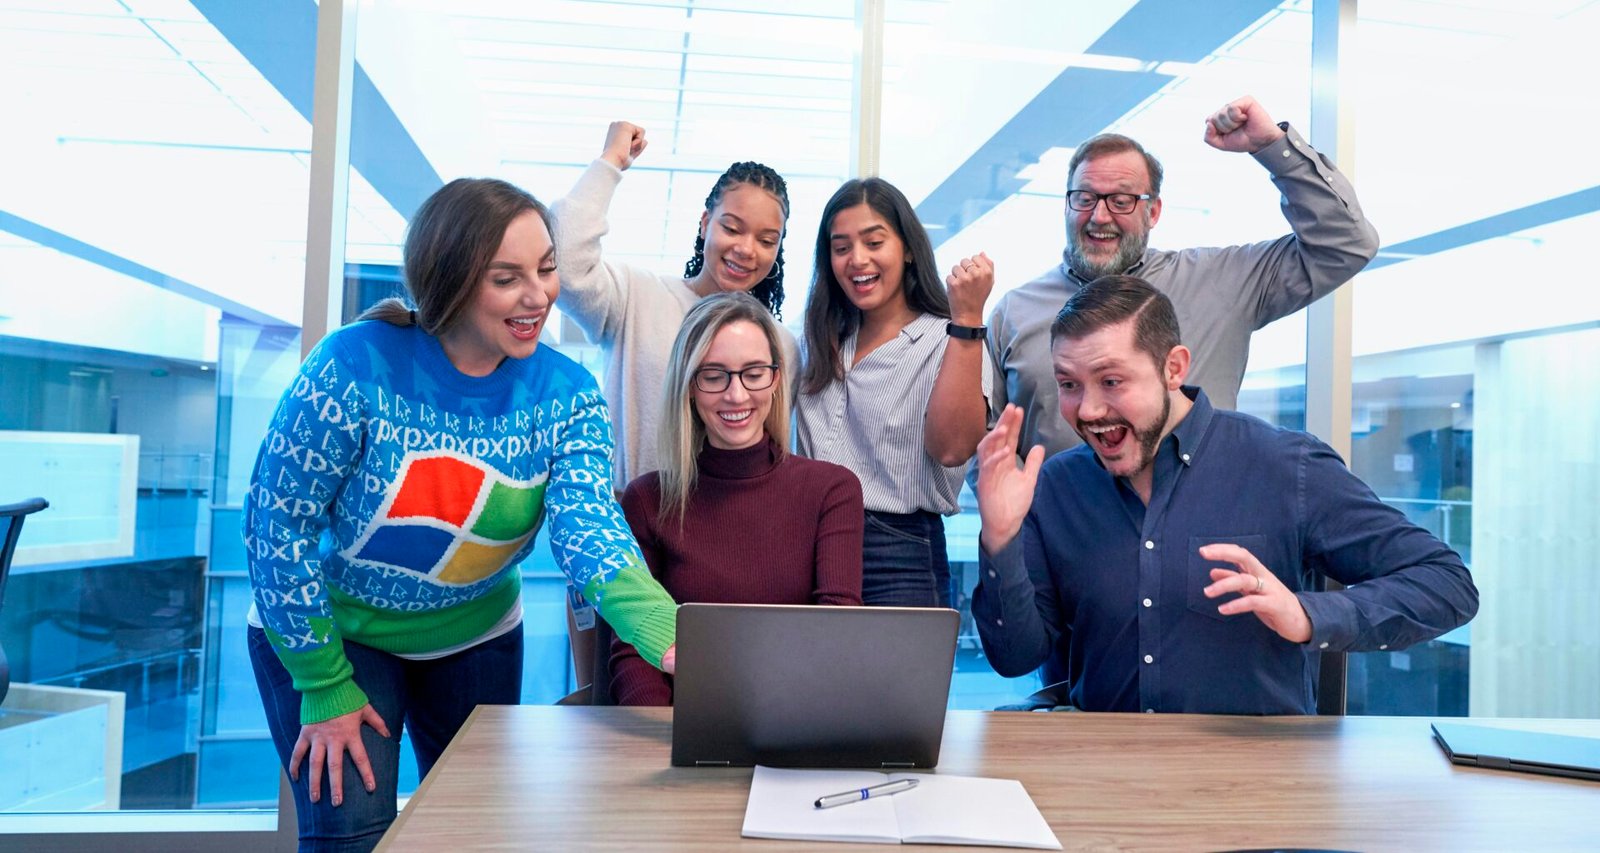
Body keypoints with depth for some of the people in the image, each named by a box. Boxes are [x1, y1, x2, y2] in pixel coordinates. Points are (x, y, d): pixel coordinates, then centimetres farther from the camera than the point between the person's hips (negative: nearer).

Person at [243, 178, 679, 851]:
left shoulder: (566, 395, -16)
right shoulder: (356, 366, -25)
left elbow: (589, 531, -30)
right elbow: (277, 522, -18)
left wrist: (673, 640, -49)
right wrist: (325, 689, -15)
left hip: (475, 641, 4)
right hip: (331, 630, -3)